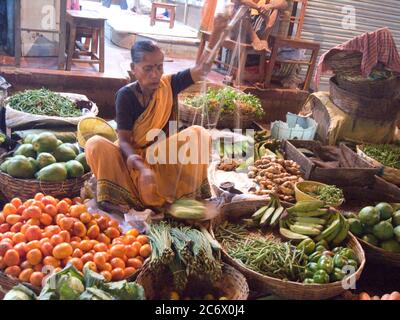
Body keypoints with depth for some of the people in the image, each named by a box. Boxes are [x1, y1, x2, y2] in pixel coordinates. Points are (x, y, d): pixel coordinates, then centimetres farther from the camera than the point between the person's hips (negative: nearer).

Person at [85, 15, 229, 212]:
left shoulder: (168, 85, -6)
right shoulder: (126, 95, -15)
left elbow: (201, 70, -17)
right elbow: (124, 141, -18)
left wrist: (216, 33, -31)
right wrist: (142, 168, -36)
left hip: (163, 155, 2)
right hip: (134, 157, -2)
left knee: (198, 133, -23)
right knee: (95, 144, -29)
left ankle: (191, 194, -16)